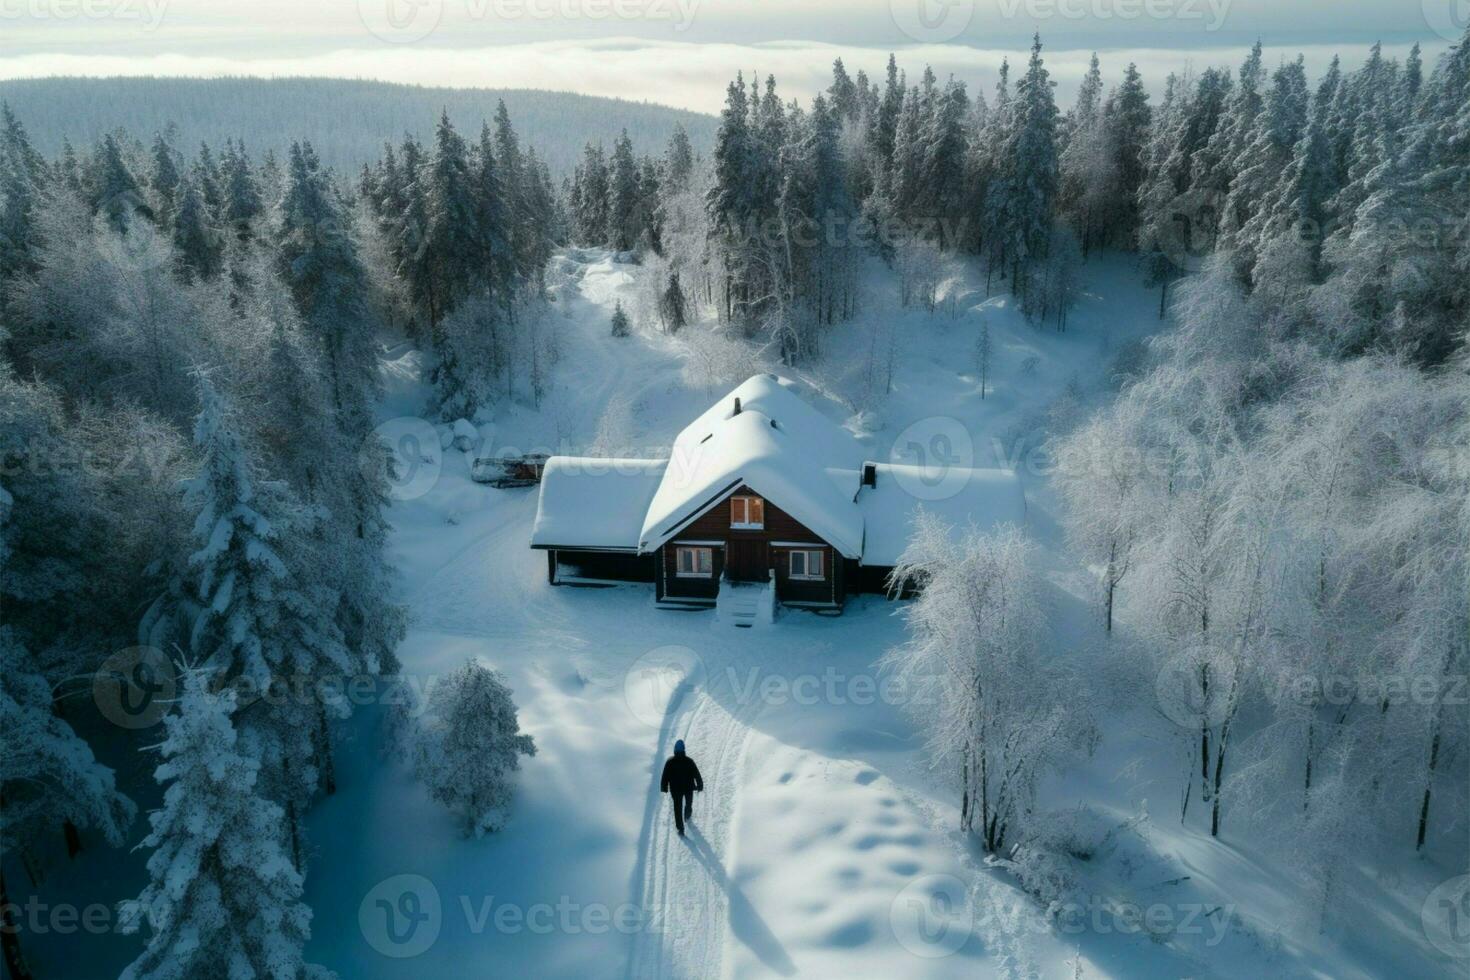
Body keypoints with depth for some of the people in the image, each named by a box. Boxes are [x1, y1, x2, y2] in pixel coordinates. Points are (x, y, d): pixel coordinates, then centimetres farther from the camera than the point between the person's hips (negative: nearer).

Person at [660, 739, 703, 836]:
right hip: (689, 788, 0)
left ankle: (680, 829, 6)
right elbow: (697, 775, -10)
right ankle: (687, 816, 53)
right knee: (688, 803, 28)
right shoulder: (689, 761, -17)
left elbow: (665, 776, -6)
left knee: (677, 807, 8)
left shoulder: (670, 762, -14)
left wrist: (664, 788, 6)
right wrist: (700, 785, 2)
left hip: (675, 789, 0)